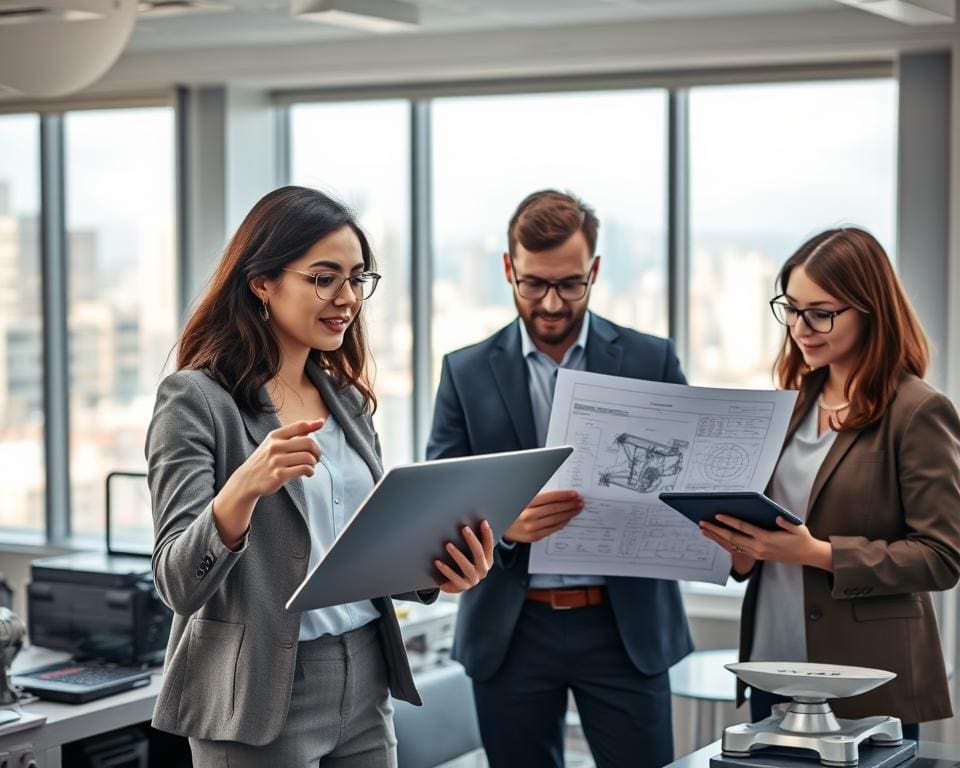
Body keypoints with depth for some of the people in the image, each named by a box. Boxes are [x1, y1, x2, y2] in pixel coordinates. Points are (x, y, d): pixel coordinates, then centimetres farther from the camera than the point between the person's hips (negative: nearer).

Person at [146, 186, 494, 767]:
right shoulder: (197, 399, -11)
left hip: (365, 688, 6)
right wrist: (245, 486, -36)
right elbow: (179, 584, -18)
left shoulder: (347, 399, 10)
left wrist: (437, 572, -7)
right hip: (262, 695, -6)